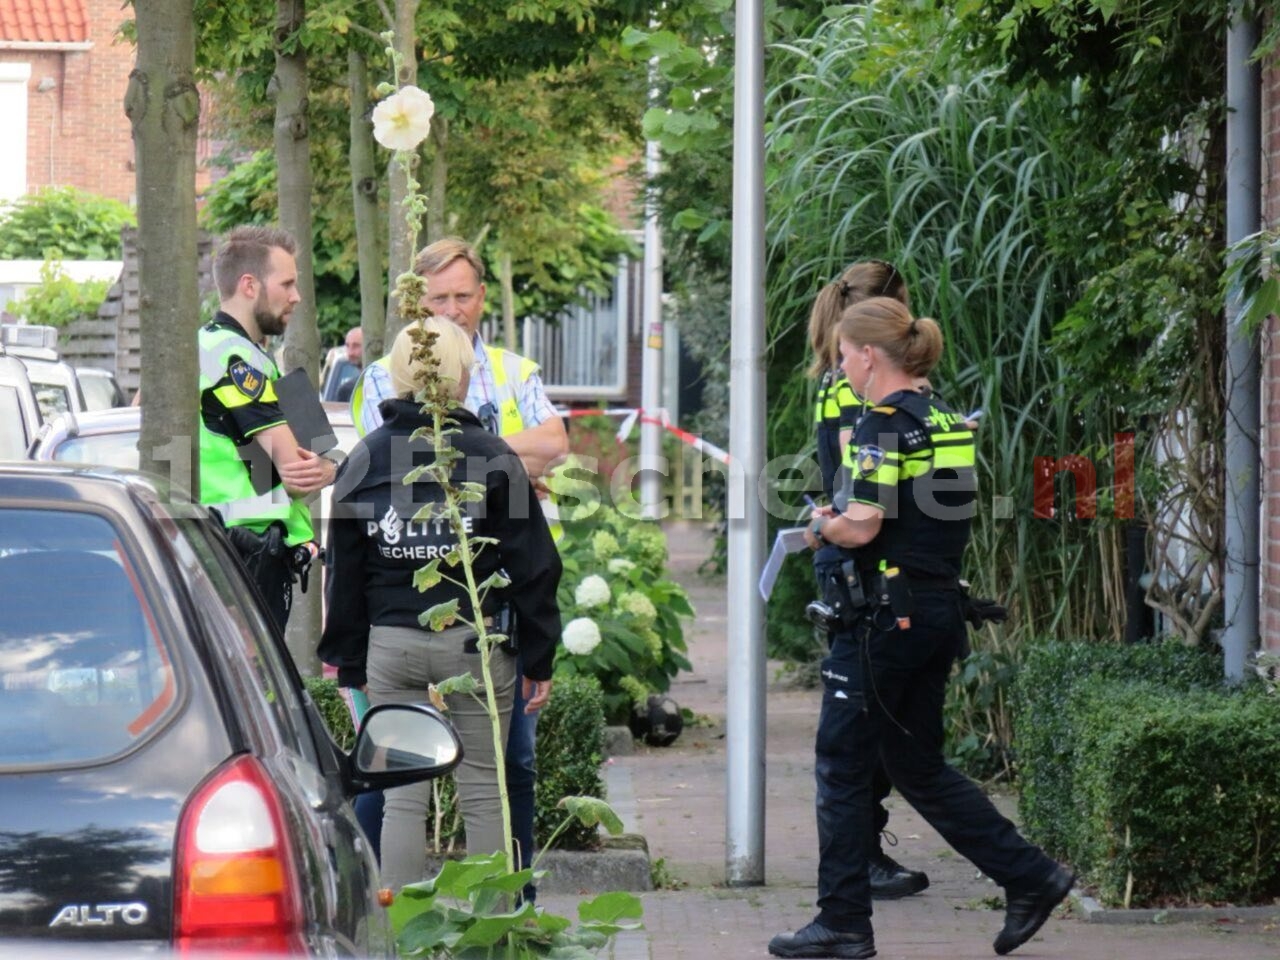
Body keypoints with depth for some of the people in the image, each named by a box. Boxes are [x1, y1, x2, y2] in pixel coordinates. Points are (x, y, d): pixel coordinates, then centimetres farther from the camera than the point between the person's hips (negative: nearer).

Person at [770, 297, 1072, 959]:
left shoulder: (885, 422, -14)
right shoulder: (947, 421, 12)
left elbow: (861, 528, -20)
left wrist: (823, 527, 1)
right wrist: (842, 522, 13)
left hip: (889, 612, -9)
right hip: (940, 611, 9)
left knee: (842, 765, 2)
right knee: (917, 764, 16)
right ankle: (1031, 877, 11)